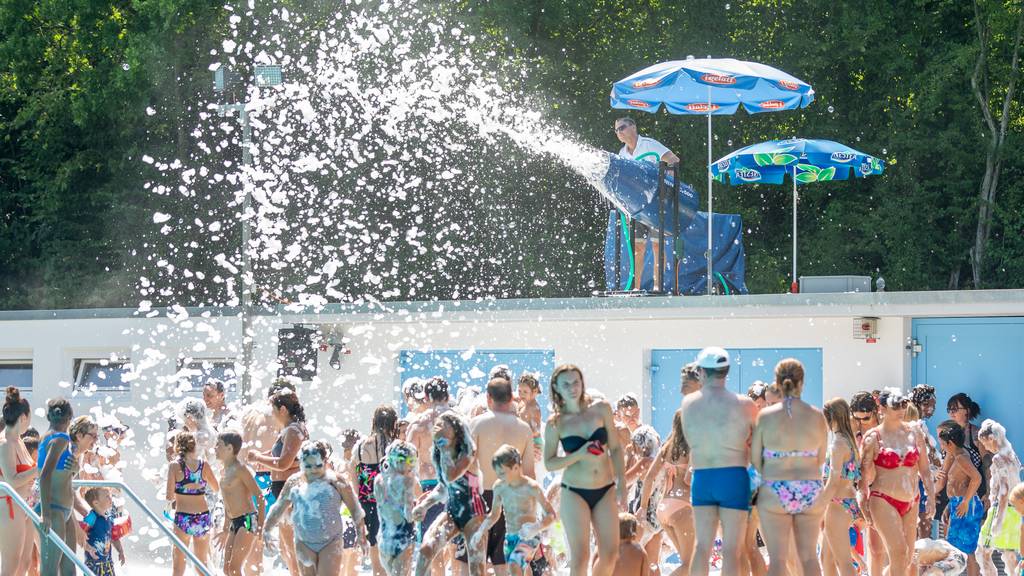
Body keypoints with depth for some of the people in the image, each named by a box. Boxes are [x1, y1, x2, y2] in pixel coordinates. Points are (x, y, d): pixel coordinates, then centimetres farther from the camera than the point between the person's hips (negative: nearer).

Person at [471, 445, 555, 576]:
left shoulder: (531, 487, -14)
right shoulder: (499, 486, 2)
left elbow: (551, 514, -12)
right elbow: (494, 514, 19)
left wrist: (537, 527, -30)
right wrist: (480, 533, 9)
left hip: (528, 537, -6)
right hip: (509, 538, 6)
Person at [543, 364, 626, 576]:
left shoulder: (601, 409, 2)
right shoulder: (556, 423, -3)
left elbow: (615, 449, 6)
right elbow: (549, 463, -3)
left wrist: (621, 484, -1)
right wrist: (578, 455, -18)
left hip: (605, 491, 3)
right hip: (574, 493, -3)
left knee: (610, 554, 1)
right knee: (580, 557, -8)